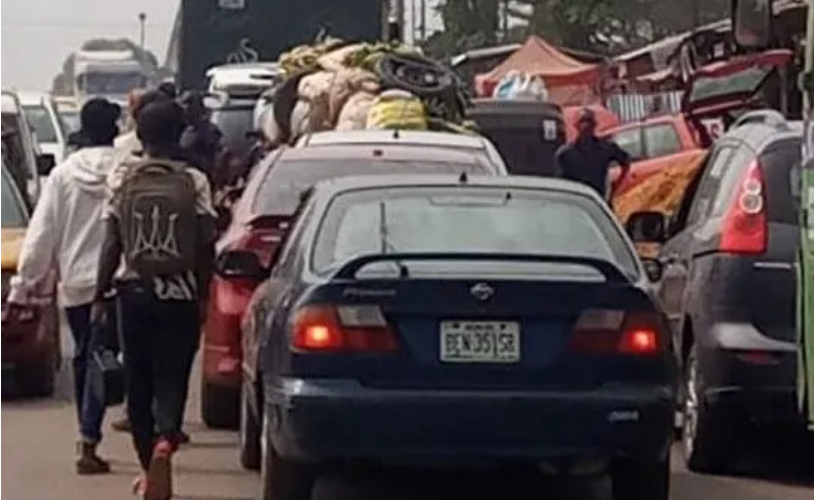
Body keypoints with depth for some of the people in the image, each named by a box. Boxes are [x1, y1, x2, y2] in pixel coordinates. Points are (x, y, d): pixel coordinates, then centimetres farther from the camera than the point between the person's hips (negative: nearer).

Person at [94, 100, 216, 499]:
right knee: (172, 379, 2)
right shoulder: (193, 182, -4)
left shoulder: (123, 179, -2)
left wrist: (100, 295, 4)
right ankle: (165, 442, -26)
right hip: (180, 294, -1)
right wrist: (204, 294, 6)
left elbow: (111, 245, -3)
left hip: (134, 291, 1)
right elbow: (205, 247, -6)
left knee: (138, 383, 13)